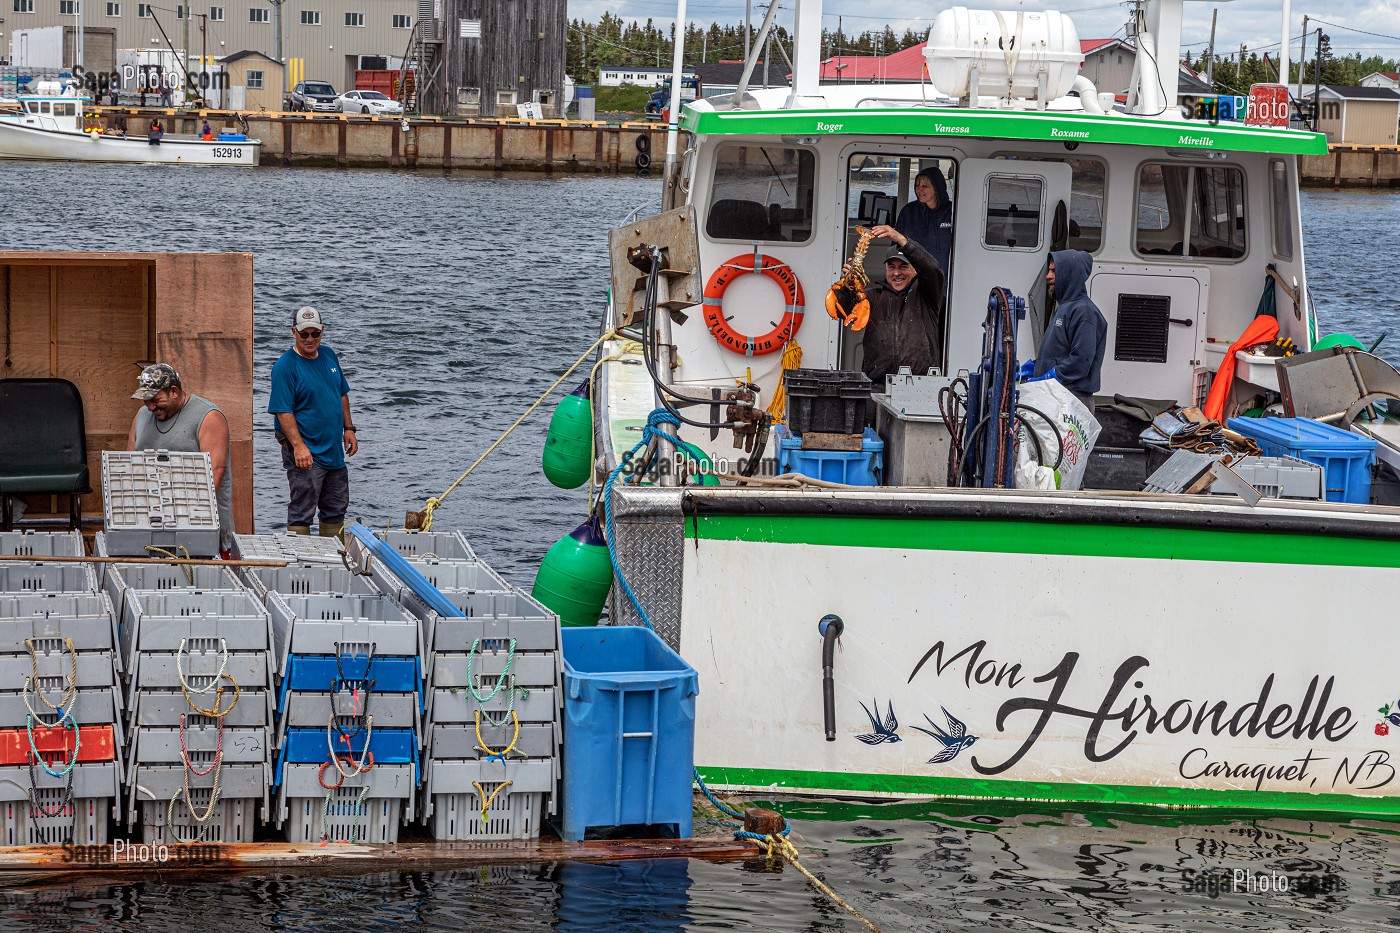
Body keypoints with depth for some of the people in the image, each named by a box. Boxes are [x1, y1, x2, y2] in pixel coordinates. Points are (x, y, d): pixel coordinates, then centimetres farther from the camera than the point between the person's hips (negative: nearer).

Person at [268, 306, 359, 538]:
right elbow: (283, 411, -19)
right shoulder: (285, 366, -14)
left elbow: (342, 394, 21)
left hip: (334, 450, 8)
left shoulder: (329, 355, 9)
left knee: (336, 510, 16)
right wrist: (298, 446, -28)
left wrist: (348, 428, 14)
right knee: (301, 513, -5)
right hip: (306, 452, -8)